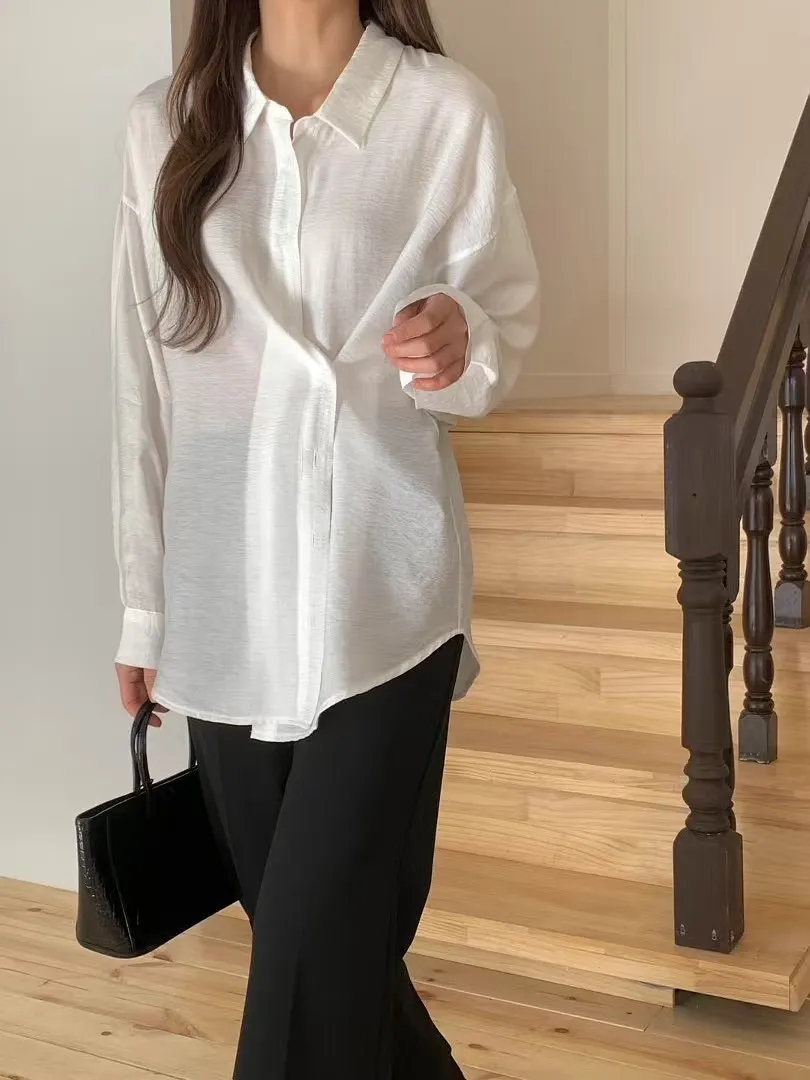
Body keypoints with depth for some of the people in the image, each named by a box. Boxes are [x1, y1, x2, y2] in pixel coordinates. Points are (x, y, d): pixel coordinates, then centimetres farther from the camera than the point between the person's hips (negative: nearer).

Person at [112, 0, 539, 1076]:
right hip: (226, 601, 3)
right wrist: (144, 603, 9)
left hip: (382, 593, -3)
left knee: (319, 955, -5)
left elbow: (507, 321, 5)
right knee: (313, 934, 12)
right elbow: (144, 384, 7)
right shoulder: (166, 126, 5)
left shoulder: (449, 113, -3)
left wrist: (460, 344, -20)